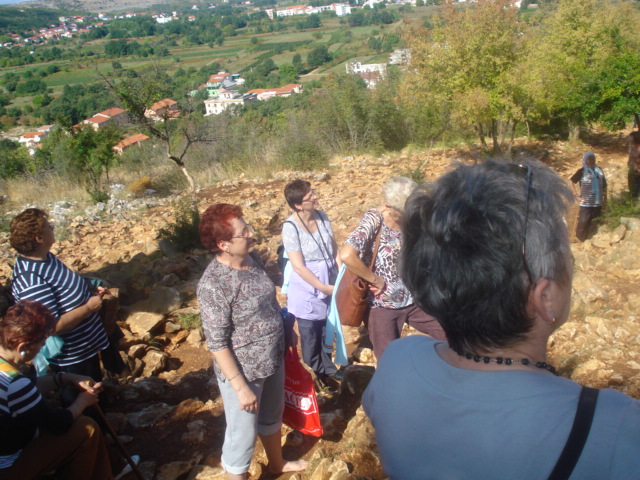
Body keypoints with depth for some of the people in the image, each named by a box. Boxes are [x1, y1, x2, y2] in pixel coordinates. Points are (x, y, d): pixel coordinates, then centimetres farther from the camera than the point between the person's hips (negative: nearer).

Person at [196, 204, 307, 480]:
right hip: (243, 371, -8)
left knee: (272, 416, 30)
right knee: (242, 436, 12)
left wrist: (286, 329, 17)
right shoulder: (213, 284, -28)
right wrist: (241, 387, -20)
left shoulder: (252, 258, -5)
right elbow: (217, 344, -23)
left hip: (273, 360, 8)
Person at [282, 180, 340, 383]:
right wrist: (325, 288, -17)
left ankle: (327, 368, 44)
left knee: (327, 330, 22)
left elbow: (334, 248, 3)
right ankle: (315, 373, 37)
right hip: (307, 289, -5)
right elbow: (299, 267, -21)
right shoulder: (290, 227, -22)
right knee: (310, 335, 15)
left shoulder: (321, 216, -5)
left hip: (330, 283, 5)